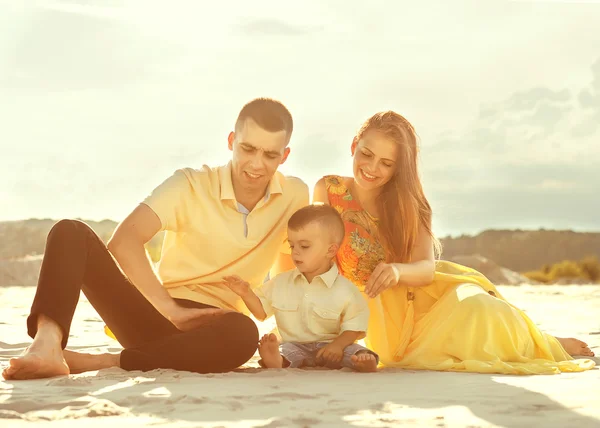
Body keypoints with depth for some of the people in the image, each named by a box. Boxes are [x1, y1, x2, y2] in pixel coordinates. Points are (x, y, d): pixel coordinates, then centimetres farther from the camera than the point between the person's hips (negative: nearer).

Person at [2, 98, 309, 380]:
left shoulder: (295, 197, 2)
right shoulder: (190, 185, -5)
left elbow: (286, 280, 14)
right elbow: (123, 241, -19)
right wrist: (171, 310, -27)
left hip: (209, 325, 0)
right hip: (154, 315, 0)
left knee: (243, 333, -39)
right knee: (70, 232, -20)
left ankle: (104, 362, -33)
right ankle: (47, 344, -46)